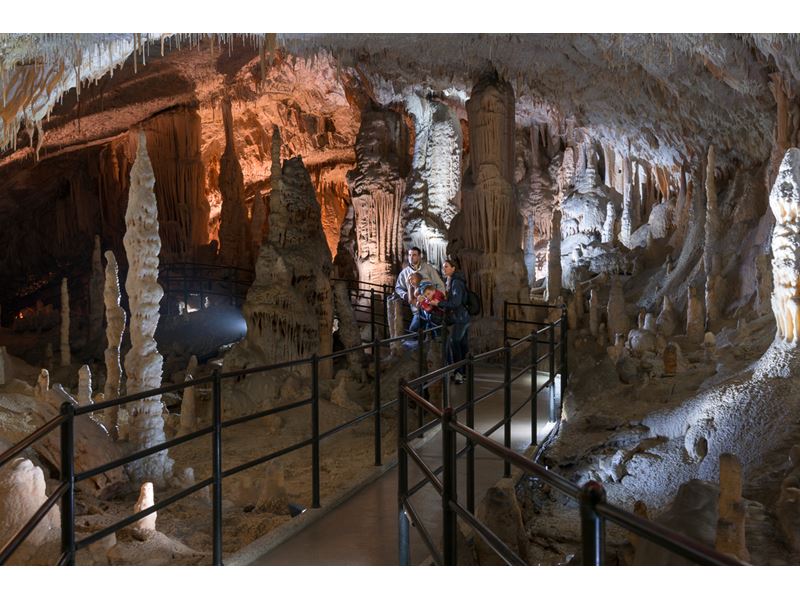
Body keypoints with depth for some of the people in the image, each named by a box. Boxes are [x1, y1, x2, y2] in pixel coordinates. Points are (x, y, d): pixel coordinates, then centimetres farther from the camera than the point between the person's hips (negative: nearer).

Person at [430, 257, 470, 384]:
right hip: (464, 318, 9)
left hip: (459, 319, -9)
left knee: (452, 345, -8)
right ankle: (462, 372, 22)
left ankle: (458, 373, -4)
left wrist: (439, 303, -19)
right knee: (462, 345, 14)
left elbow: (455, 302, -23)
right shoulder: (452, 281, 13)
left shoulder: (456, 282, -16)